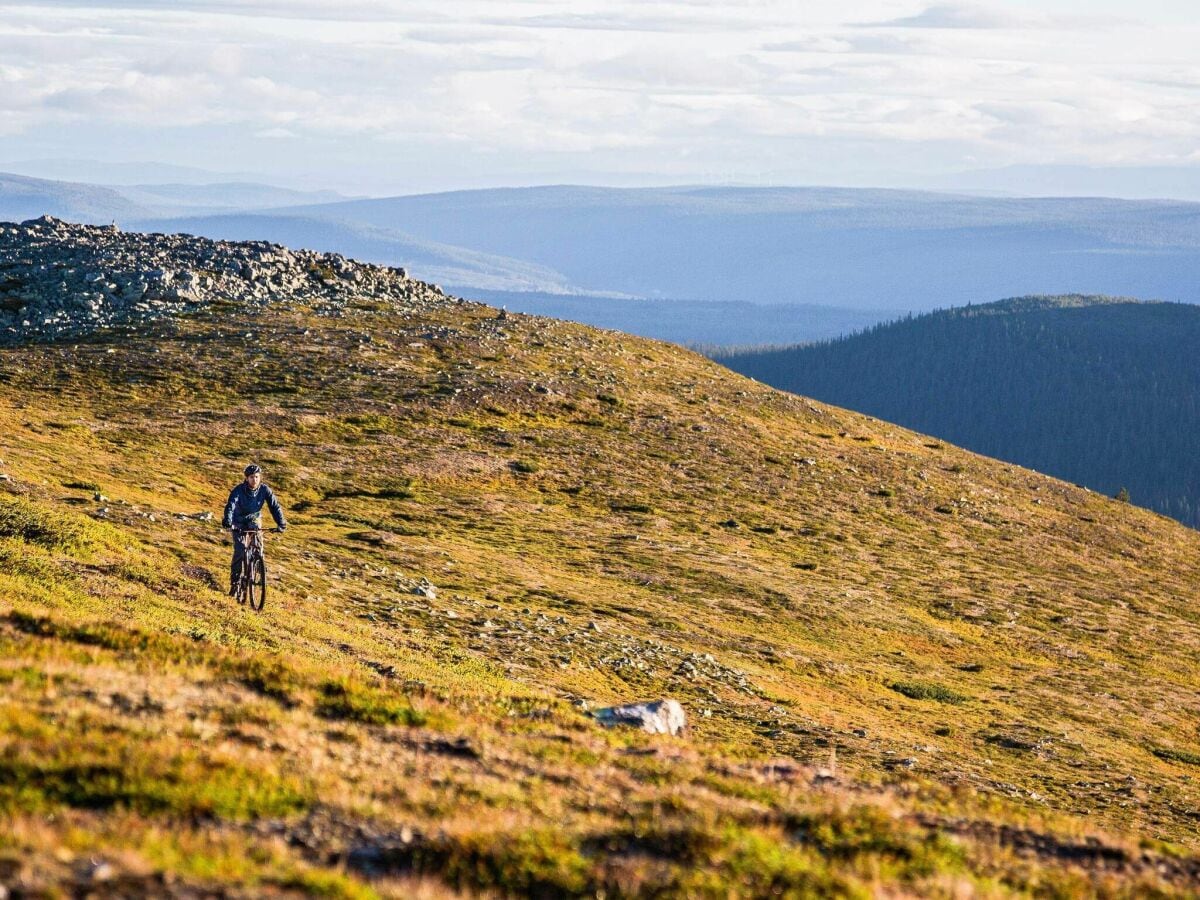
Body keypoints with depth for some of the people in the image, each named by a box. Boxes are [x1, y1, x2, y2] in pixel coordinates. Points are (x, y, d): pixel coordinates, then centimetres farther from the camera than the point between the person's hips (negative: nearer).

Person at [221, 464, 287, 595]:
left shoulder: (265, 490, -17)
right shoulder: (239, 490, -24)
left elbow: (275, 506, -17)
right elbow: (230, 506, -36)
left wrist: (281, 524, -29)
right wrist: (227, 523, -53)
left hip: (254, 521, 3)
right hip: (239, 523, -3)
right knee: (240, 550, -19)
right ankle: (234, 582, -10)